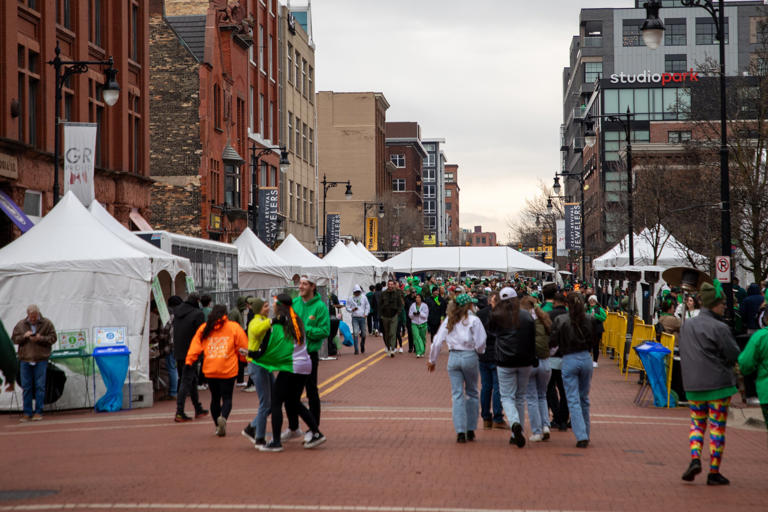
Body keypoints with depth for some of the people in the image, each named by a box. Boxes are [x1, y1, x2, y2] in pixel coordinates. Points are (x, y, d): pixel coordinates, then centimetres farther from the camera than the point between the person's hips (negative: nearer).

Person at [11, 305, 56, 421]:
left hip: (41, 360, -2)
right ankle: (27, 412, 10)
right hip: (25, 359, 2)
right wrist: (24, 336, -11)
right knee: (26, 387, 4)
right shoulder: (21, 324, 7)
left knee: (40, 386, -1)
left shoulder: (47, 323, 1)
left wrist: (40, 338, -16)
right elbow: (14, 339, 7)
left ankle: (38, 412, 6)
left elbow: (53, 338, -1)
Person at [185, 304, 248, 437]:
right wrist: (245, 359, 18)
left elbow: (195, 346, 2)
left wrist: (189, 361, 3)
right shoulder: (234, 327, 1)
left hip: (210, 370, 2)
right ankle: (223, 417, -25)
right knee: (227, 397, 2)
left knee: (215, 398, 14)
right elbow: (243, 348, 3)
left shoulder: (204, 329, 7)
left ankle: (218, 426, 14)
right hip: (228, 369, -2)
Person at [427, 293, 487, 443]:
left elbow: (437, 342, 7)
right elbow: (480, 343, -9)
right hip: (469, 357, -3)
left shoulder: (449, 321, 8)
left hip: (453, 357, 3)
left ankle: (460, 432, -4)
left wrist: (432, 360, 17)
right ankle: (470, 430, 14)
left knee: (457, 394, 3)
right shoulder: (473, 320, -4)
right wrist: (479, 351, 13)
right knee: (471, 393, 12)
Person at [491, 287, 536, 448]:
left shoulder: (496, 316, -6)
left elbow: (491, 330, 14)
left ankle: (515, 423, -25)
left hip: (505, 362, -2)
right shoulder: (527, 316, -1)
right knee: (521, 397, 14)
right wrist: (533, 359, 10)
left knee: (507, 397, 4)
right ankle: (517, 434, 17)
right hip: (525, 362, 2)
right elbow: (533, 339, 2)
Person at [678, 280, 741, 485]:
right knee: (717, 428, 4)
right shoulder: (719, 328, -14)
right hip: (719, 384, -5)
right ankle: (714, 472, 6)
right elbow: (735, 356, -11)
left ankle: (695, 459, -7)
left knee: (697, 424, 15)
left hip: (693, 385, 5)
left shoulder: (687, 325, 6)